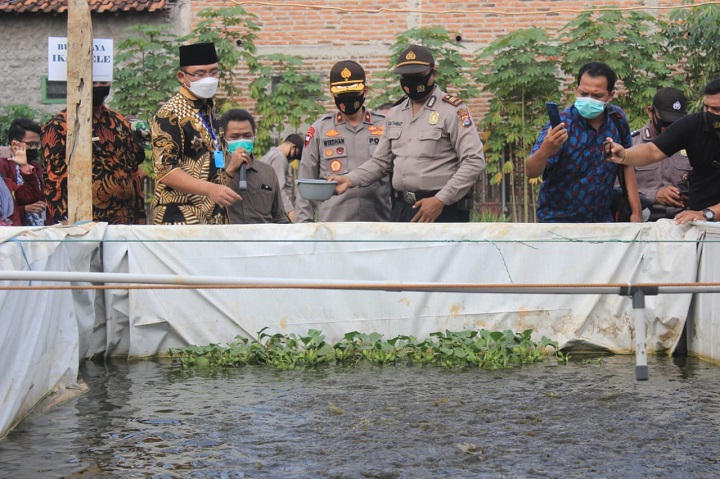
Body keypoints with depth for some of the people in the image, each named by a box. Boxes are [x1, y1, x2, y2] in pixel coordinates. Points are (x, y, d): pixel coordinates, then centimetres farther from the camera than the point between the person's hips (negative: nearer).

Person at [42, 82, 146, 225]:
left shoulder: (120, 123, 14)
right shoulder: (59, 127, -3)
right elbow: (53, 179, -10)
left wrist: (140, 217, 11)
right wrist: (65, 223, -19)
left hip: (126, 220, 5)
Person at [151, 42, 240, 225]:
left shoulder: (209, 110, 15)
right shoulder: (169, 115, -11)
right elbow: (165, 170, -19)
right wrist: (210, 189, -29)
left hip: (213, 215, 8)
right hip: (182, 218, -8)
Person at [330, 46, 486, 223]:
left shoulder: (452, 110, -7)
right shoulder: (394, 114, 14)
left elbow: (474, 161, -13)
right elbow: (381, 162, 19)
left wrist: (441, 200, -18)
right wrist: (350, 179, 1)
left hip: (443, 212, -7)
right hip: (402, 211, 7)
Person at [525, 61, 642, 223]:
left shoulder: (617, 118, -4)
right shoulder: (562, 124, -18)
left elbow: (626, 164, 9)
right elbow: (531, 172, -28)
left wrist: (636, 212, 4)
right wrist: (545, 150, -49)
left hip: (602, 218, 4)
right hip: (559, 220, -4)